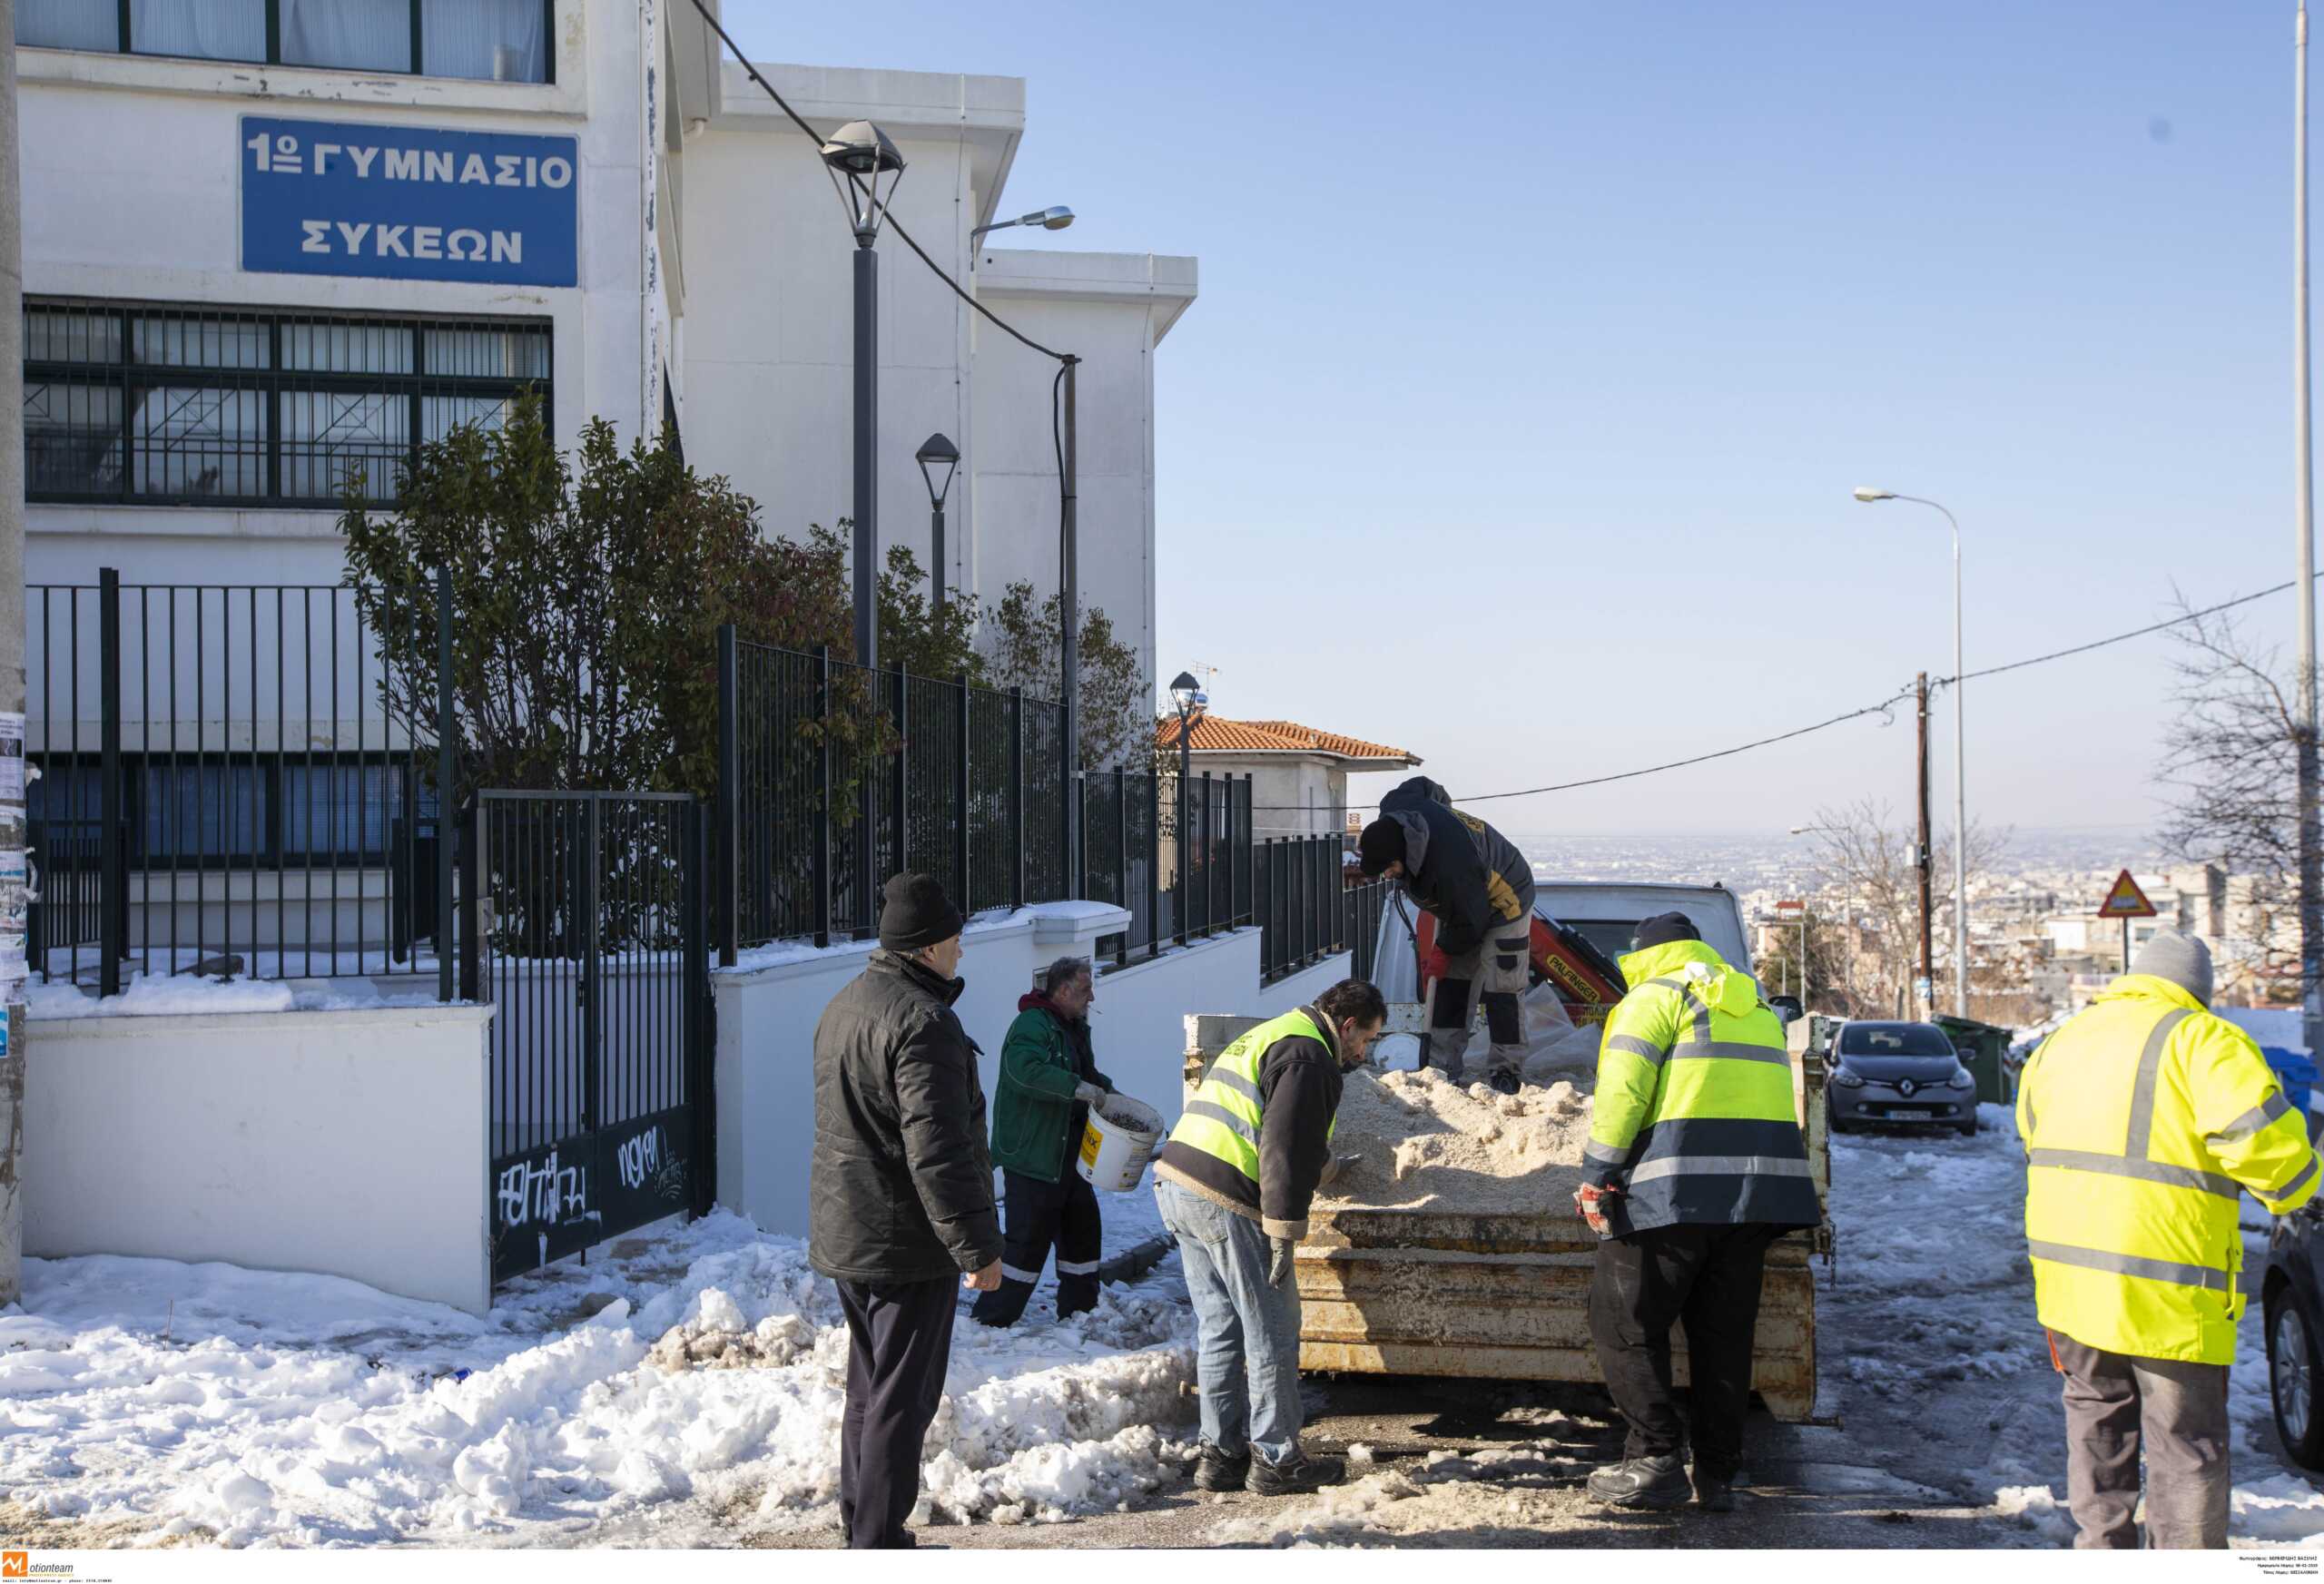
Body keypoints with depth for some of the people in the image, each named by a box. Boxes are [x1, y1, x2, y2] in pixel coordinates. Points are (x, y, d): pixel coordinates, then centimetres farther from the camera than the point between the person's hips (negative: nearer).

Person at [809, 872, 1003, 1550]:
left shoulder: (845, 1006, 11)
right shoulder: (921, 1021, -21)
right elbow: (938, 1151, -25)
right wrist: (978, 1247, -19)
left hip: (847, 1235, 10)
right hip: (906, 1241, -10)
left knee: (870, 1387, 19)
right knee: (902, 1398, -2)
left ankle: (863, 1530, 28)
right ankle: (878, 1546, 3)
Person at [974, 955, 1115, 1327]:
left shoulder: (1075, 1028, 16)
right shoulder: (1033, 1024, -17)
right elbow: (1023, 1068, -35)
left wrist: (1109, 1093, 14)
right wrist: (1076, 1087, -35)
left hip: (1068, 1157, 10)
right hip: (1031, 1157, -10)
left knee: (1083, 1230, 15)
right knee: (1027, 1241, -8)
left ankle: (1078, 1310, 26)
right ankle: (991, 1320, 0)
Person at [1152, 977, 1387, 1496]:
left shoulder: (1268, 1036, 24)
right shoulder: (1308, 1057, -8)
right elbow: (1287, 1149, -17)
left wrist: (1323, 1164, 52)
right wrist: (1284, 1233, -17)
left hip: (1177, 1184, 10)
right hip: (1226, 1201, -10)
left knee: (1220, 1327, 16)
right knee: (1271, 1332, 1)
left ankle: (1220, 1453, 20)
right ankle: (1276, 1461, 8)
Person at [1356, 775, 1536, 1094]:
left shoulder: (1450, 864, -44)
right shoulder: (1394, 809, -22)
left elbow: (1470, 922, -29)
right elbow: (1426, 785, 3)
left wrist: (1444, 949, -11)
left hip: (1503, 903, -9)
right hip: (1462, 904, 9)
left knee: (1499, 991, -10)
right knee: (1450, 983, 5)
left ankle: (1505, 1071, -2)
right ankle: (1442, 1066, 6)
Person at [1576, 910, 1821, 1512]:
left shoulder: (1655, 996, 1)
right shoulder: (1757, 1006, 24)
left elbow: (1621, 1093, -9)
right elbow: (1771, 1097, 22)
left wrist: (1596, 1176, -6)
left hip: (1675, 1190, -7)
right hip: (1759, 1190, 7)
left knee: (1625, 1322, 2)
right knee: (1725, 1332, 11)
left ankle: (1657, 1459, -3)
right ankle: (1718, 1474, 12)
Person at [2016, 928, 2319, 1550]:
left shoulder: (2063, 1040, 15)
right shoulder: (2200, 1040, -9)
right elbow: (2262, 1137, -19)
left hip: (2068, 1270, 7)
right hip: (2163, 1287, -6)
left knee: (2097, 1423, 21)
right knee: (2186, 1442, 4)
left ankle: (2101, 1546, 27)